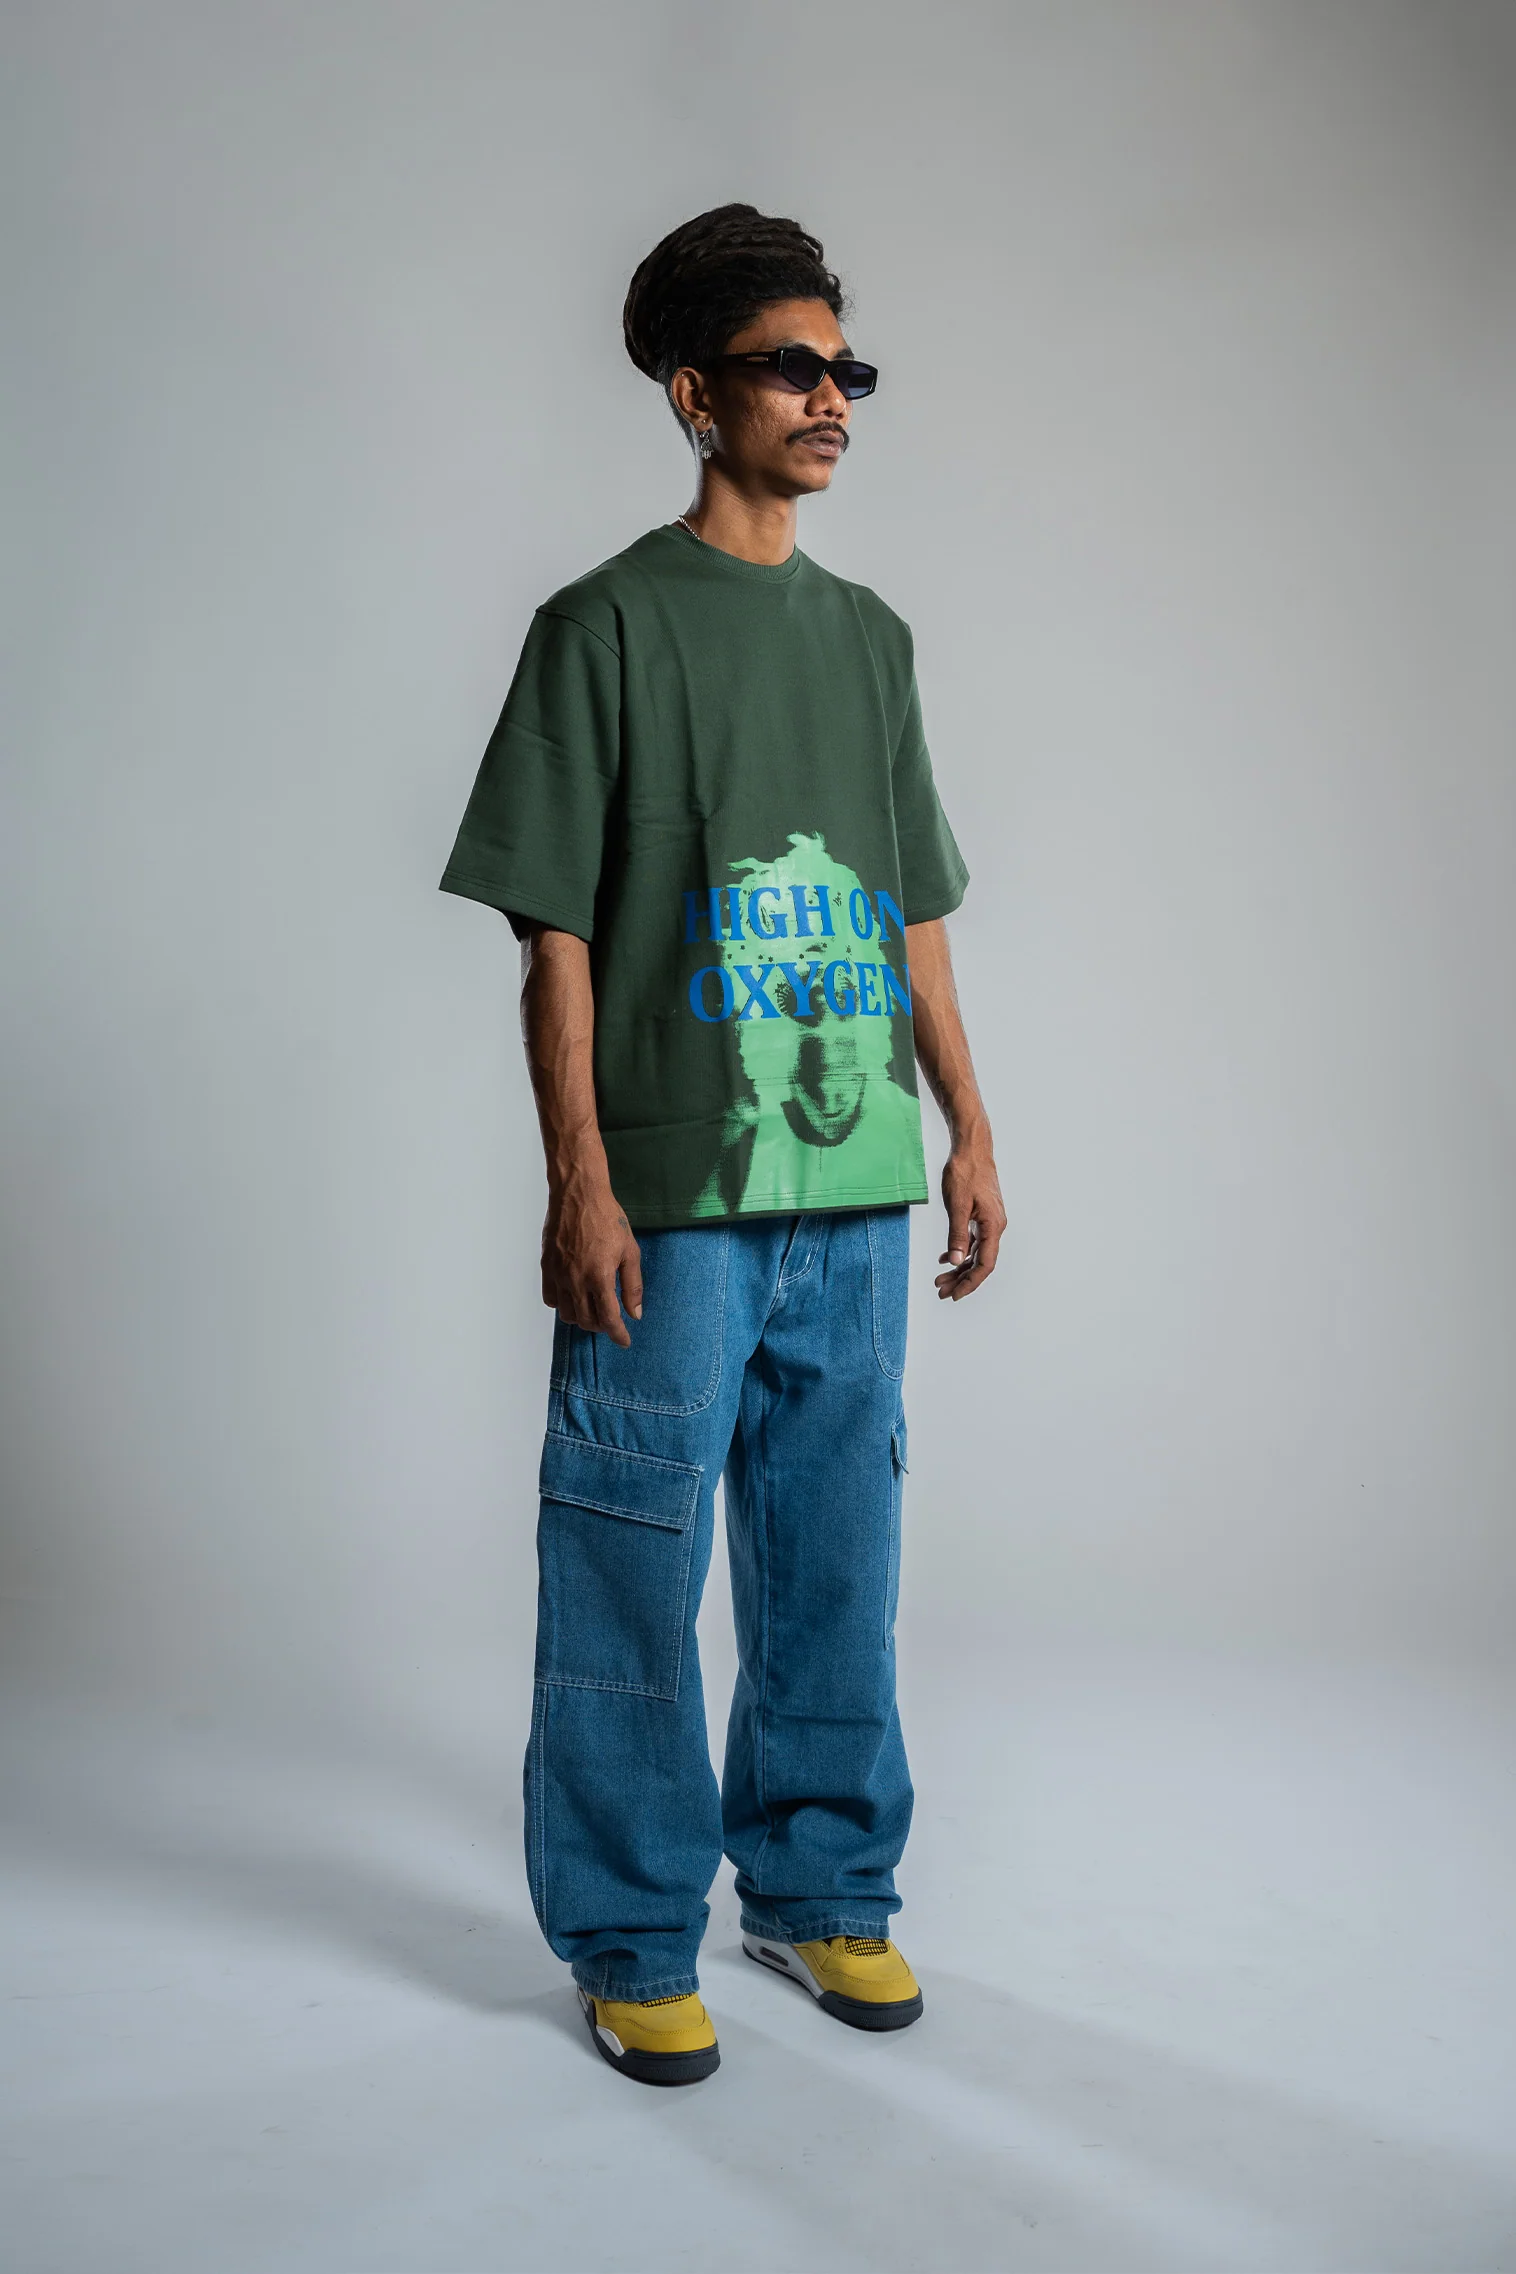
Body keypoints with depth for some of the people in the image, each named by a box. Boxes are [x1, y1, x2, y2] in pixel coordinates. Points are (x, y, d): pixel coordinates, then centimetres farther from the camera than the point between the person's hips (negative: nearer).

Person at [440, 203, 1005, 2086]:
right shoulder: (607, 624, -1)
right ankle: (633, 1939, 20)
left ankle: (819, 1889, 30)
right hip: (674, 1194, -5)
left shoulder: (871, 637, 16)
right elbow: (556, 931, -6)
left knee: (834, 1560, 13)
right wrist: (581, 1179, -12)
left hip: (855, 1189, 5)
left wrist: (969, 1129, 13)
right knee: (634, 1569, 3)